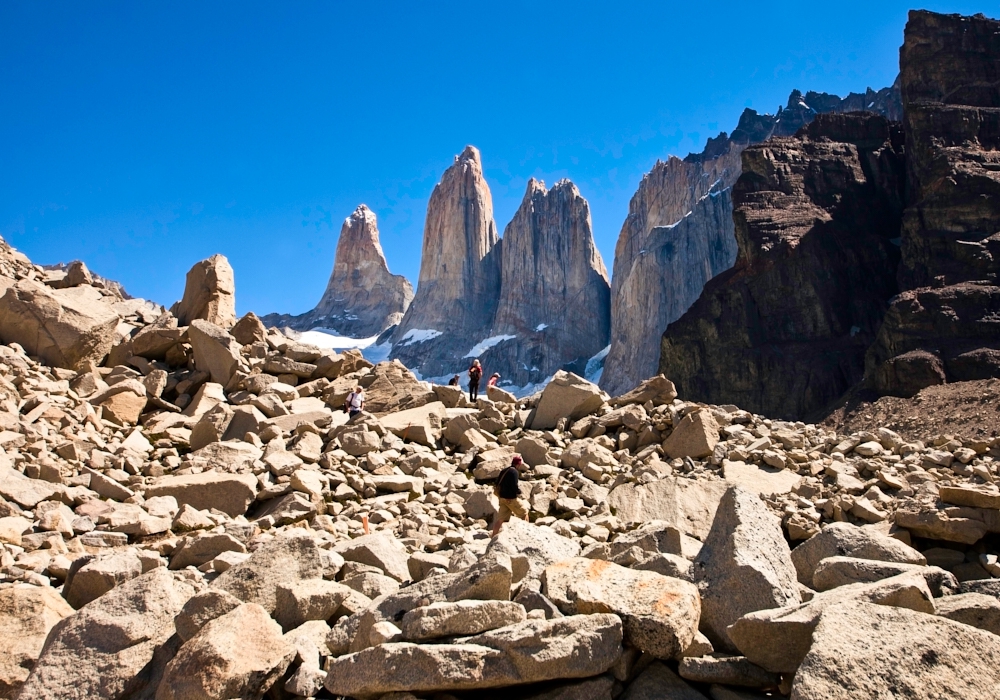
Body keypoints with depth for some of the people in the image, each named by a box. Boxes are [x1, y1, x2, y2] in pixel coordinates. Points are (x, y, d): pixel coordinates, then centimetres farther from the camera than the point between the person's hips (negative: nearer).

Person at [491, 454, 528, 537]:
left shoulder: (504, 471, 9)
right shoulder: (514, 472, -16)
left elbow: (497, 484, 13)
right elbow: (515, 486, -22)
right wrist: (519, 491, -2)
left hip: (502, 497, 8)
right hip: (511, 499, -8)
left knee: (501, 518, 9)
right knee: (524, 512, 11)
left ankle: (494, 535, 7)